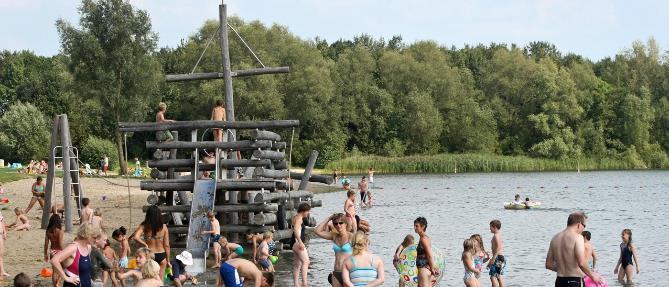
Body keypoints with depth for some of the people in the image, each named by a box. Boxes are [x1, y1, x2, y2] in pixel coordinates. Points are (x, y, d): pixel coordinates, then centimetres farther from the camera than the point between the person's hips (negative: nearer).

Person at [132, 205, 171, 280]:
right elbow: (166, 245, -1)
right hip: (161, 255, 1)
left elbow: (136, 237, -24)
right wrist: (168, 260, 7)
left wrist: (145, 245, -9)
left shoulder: (144, 226, -7)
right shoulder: (163, 227, -4)